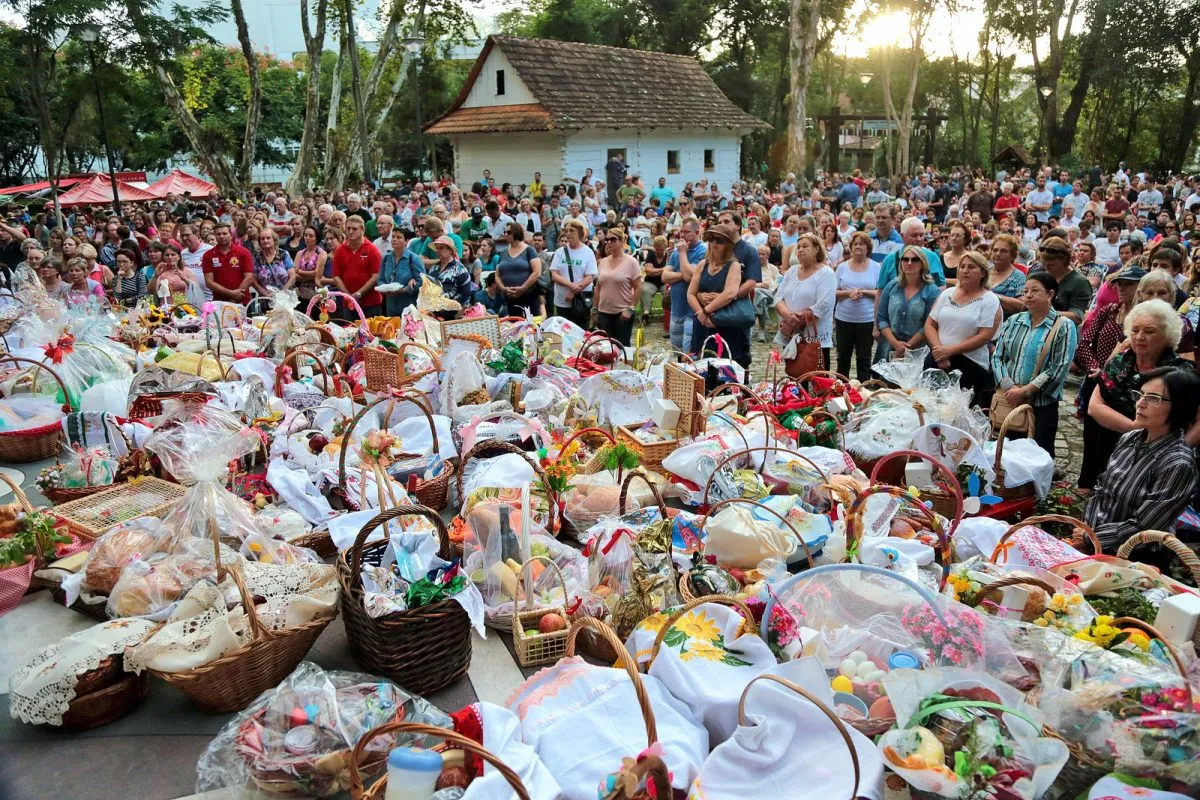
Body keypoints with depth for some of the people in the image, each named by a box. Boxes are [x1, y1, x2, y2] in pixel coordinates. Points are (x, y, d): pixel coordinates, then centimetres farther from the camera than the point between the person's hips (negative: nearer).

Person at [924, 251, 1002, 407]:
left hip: (969, 365, -4)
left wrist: (950, 350, -15)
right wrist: (939, 349, -9)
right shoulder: (947, 293, 11)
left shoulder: (989, 300, -2)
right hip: (936, 361, 4)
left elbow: (984, 336, -10)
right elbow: (930, 325, 8)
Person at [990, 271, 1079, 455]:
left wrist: (1024, 391, -15)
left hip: (1041, 405, -3)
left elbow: (1058, 369, -10)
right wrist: (1008, 387, -9)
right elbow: (997, 357, 6)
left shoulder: (1064, 327, -2)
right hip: (1008, 401, 3)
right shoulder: (1013, 321, 10)